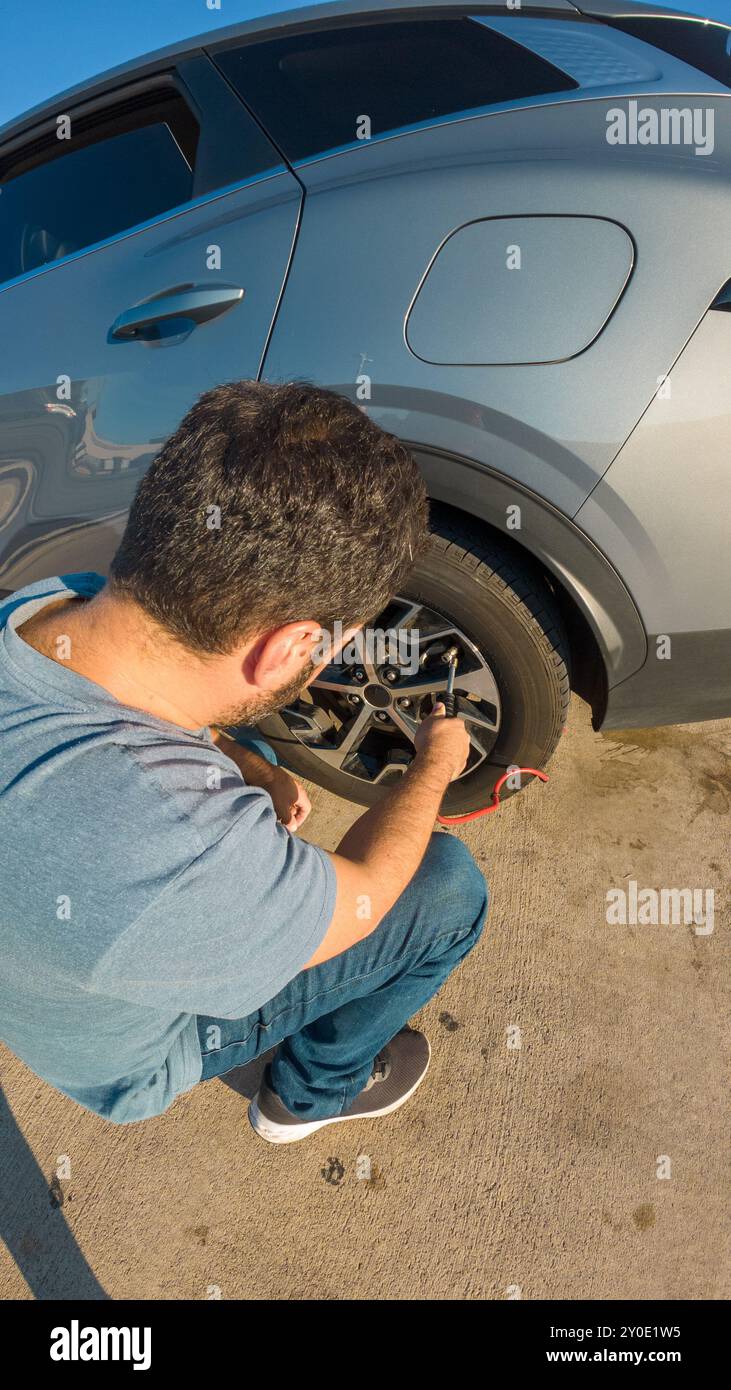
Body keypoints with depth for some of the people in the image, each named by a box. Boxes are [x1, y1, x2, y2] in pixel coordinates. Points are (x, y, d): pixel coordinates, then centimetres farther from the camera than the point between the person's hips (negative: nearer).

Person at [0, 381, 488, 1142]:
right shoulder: (182, 856, -46)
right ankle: (313, 1094, 19)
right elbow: (360, 899, -24)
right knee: (449, 885, -6)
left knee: (246, 747, 21)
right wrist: (436, 763, -8)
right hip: (132, 1053, -6)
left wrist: (253, 773, -7)